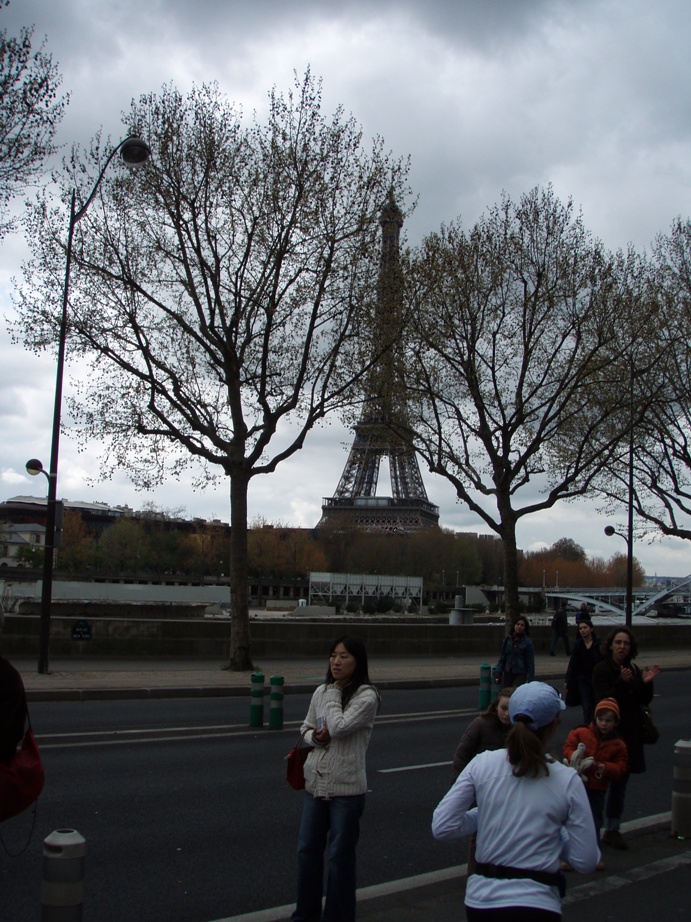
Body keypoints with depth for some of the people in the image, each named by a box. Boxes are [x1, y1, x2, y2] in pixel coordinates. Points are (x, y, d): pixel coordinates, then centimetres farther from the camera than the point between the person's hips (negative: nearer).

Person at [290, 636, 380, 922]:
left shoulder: (367, 697, -12)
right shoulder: (321, 692, 6)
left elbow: (339, 727, -23)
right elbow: (306, 728, 16)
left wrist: (334, 693, -11)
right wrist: (315, 737, -7)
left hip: (346, 788, -6)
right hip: (315, 783, 6)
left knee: (339, 856, 4)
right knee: (307, 849, 14)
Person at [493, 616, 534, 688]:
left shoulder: (527, 642, -5)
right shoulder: (508, 639, 4)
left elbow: (530, 662, -3)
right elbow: (502, 657, 10)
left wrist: (530, 680, -6)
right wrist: (498, 673, 3)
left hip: (520, 674, -4)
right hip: (508, 673, 4)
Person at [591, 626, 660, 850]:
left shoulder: (634, 670, 7)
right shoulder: (602, 670, -11)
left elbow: (645, 700, 4)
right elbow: (606, 700, -21)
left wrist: (646, 683, -14)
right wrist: (622, 683, -34)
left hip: (629, 733, 6)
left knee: (620, 783, 14)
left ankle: (612, 830, 24)